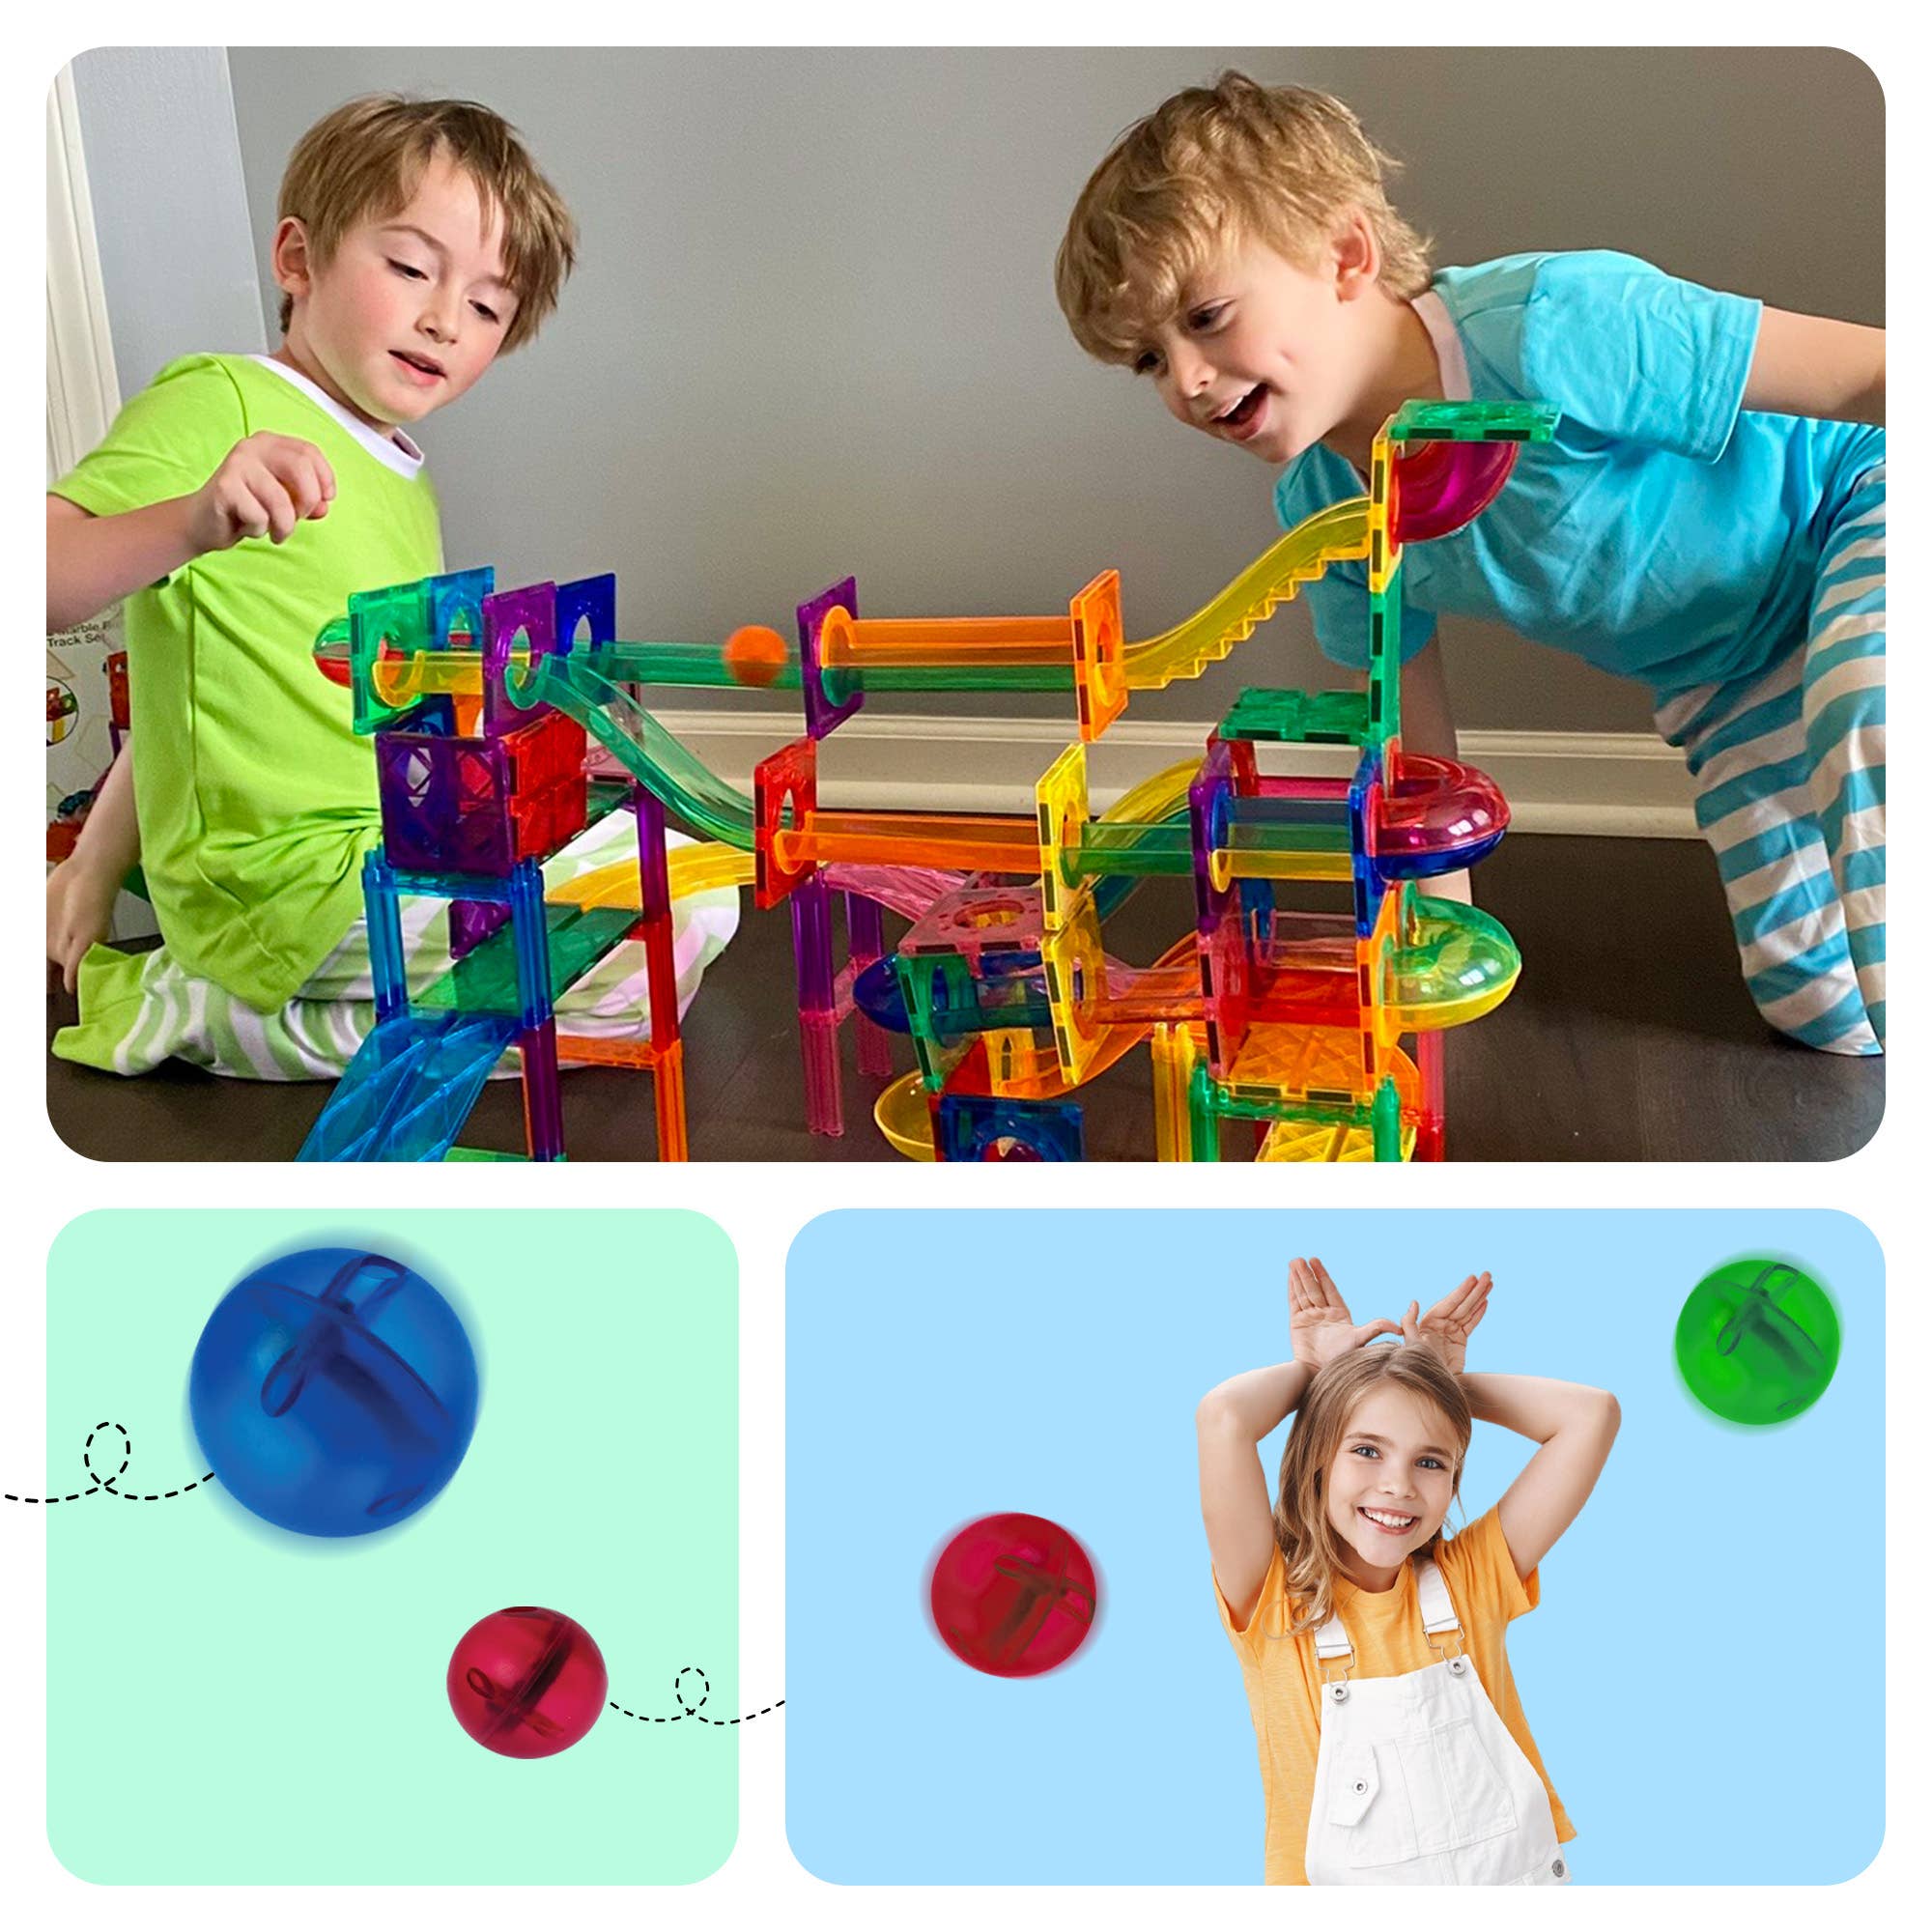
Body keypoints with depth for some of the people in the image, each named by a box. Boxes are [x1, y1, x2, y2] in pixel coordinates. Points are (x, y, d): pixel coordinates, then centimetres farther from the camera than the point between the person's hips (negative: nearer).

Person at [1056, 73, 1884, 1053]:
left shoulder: (1545, 329, -35)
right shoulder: (1321, 507, -12)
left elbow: (1877, 371, -30)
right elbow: (1417, 746, 2)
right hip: (1720, 672, 6)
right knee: (1815, 1001, 2)